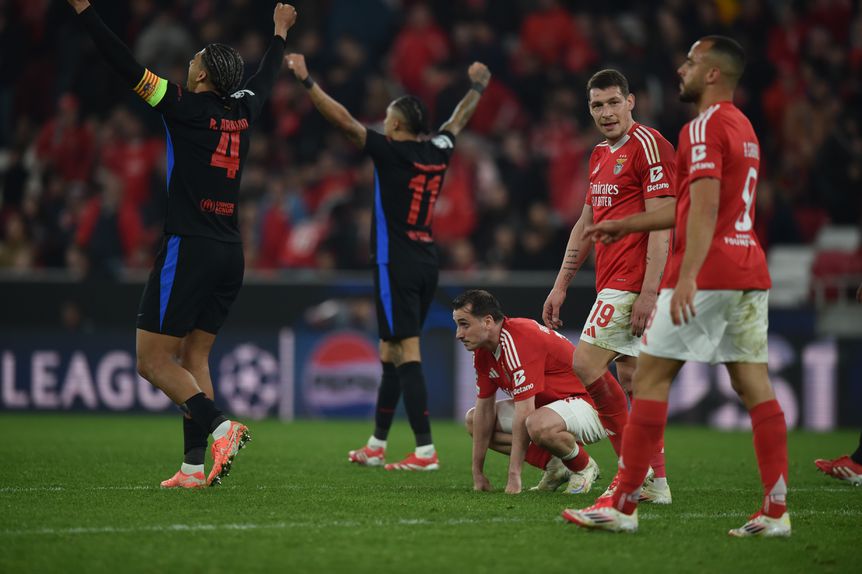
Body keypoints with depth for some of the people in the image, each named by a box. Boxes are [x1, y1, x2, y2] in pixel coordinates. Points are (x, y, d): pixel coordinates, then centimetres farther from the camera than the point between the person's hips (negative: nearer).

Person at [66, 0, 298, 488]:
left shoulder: (187, 108, -8)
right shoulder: (243, 112, 10)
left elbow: (126, 66, -12)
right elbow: (267, 77, 31)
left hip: (188, 248, -7)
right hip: (230, 252, 7)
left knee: (154, 361, -3)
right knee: (194, 358, 11)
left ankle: (218, 427, -20)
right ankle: (194, 466, 4)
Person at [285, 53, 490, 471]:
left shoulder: (391, 152, -11)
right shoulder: (437, 152, 8)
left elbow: (343, 120, -16)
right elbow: (459, 121, 28)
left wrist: (306, 80, -15)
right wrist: (477, 88, 46)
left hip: (396, 264, -8)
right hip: (427, 262, 8)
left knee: (406, 355, -10)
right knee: (391, 354, 15)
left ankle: (425, 450, -17)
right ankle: (376, 446, 21)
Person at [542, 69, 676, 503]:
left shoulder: (648, 146, -11)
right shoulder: (600, 156, 18)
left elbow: (662, 223, -17)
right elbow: (585, 225, 25)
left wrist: (649, 290, -23)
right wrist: (561, 286, 22)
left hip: (632, 283, -9)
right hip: (612, 283, 9)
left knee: (586, 366, -13)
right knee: (631, 379, 8)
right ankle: (656, 481, 10)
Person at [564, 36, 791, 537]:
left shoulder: (706, 127, -9)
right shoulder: (744, 128, 21)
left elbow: (705, 207, -21)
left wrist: (688, 276, -29)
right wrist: (628, 225, 34)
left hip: (708, 272, -9)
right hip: (750, 273, 9)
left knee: (651, 377, -2)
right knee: (755, 385, 4)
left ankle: (624, 505, -1)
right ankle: (777, 510, -3)